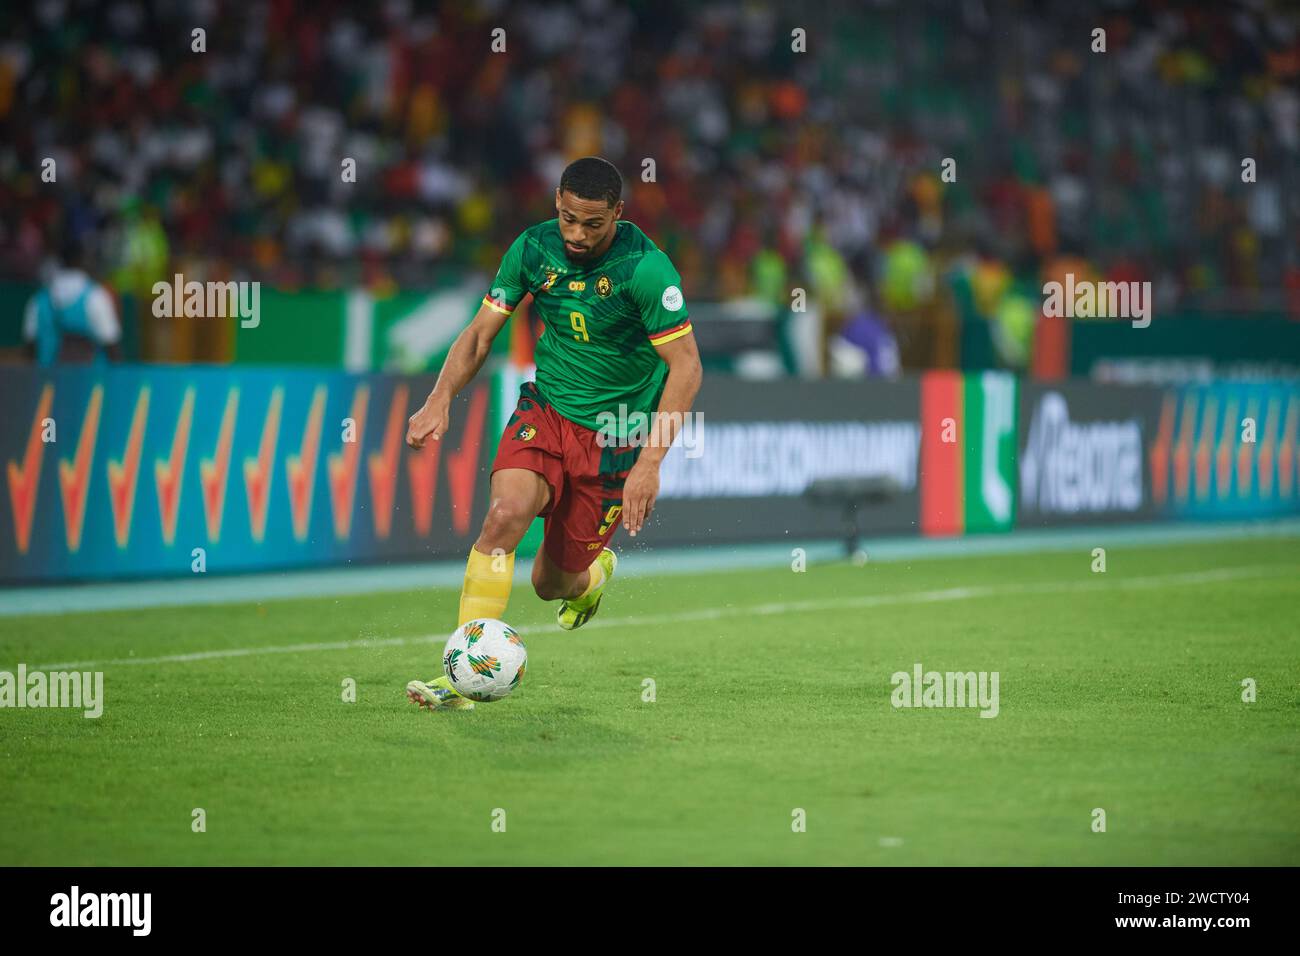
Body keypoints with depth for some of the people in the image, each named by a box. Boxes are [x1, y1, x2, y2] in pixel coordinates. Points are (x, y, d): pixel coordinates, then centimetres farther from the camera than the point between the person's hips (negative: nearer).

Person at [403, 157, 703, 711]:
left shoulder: (645, 267, -20)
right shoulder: (534, 248, -7)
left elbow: (686, 366, -18)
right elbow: (480, 333, 1)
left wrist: (650, 463, -25)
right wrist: (441, 399, -17)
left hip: (613, 436, -2)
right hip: (545, 412, 2)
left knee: (553, 585, 3)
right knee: (505, 513, -28)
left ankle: (592, 574, 43)